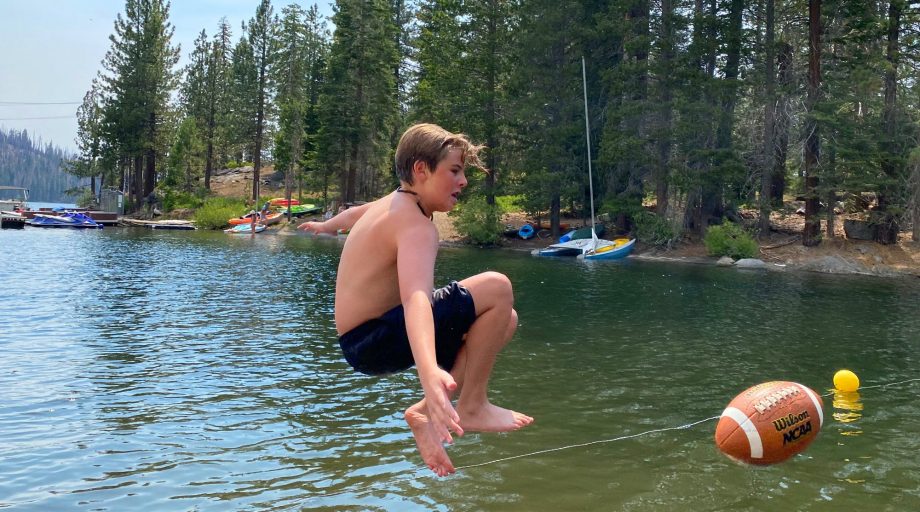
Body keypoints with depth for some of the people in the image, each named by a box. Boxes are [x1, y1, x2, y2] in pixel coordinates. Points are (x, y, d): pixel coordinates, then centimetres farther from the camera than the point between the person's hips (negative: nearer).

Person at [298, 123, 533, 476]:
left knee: (504, 320, 11)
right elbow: (416, 298, -39)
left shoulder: (392, 202, 10)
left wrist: (326, 226, 57)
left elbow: (354, 213, 34)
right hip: (374, 342, -10)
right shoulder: (416, 226, -21)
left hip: (362, 338, 10)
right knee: (496, 289, -21)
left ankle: (428, 412, 5)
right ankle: (472, 407, -9)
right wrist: (430, 372, -56)